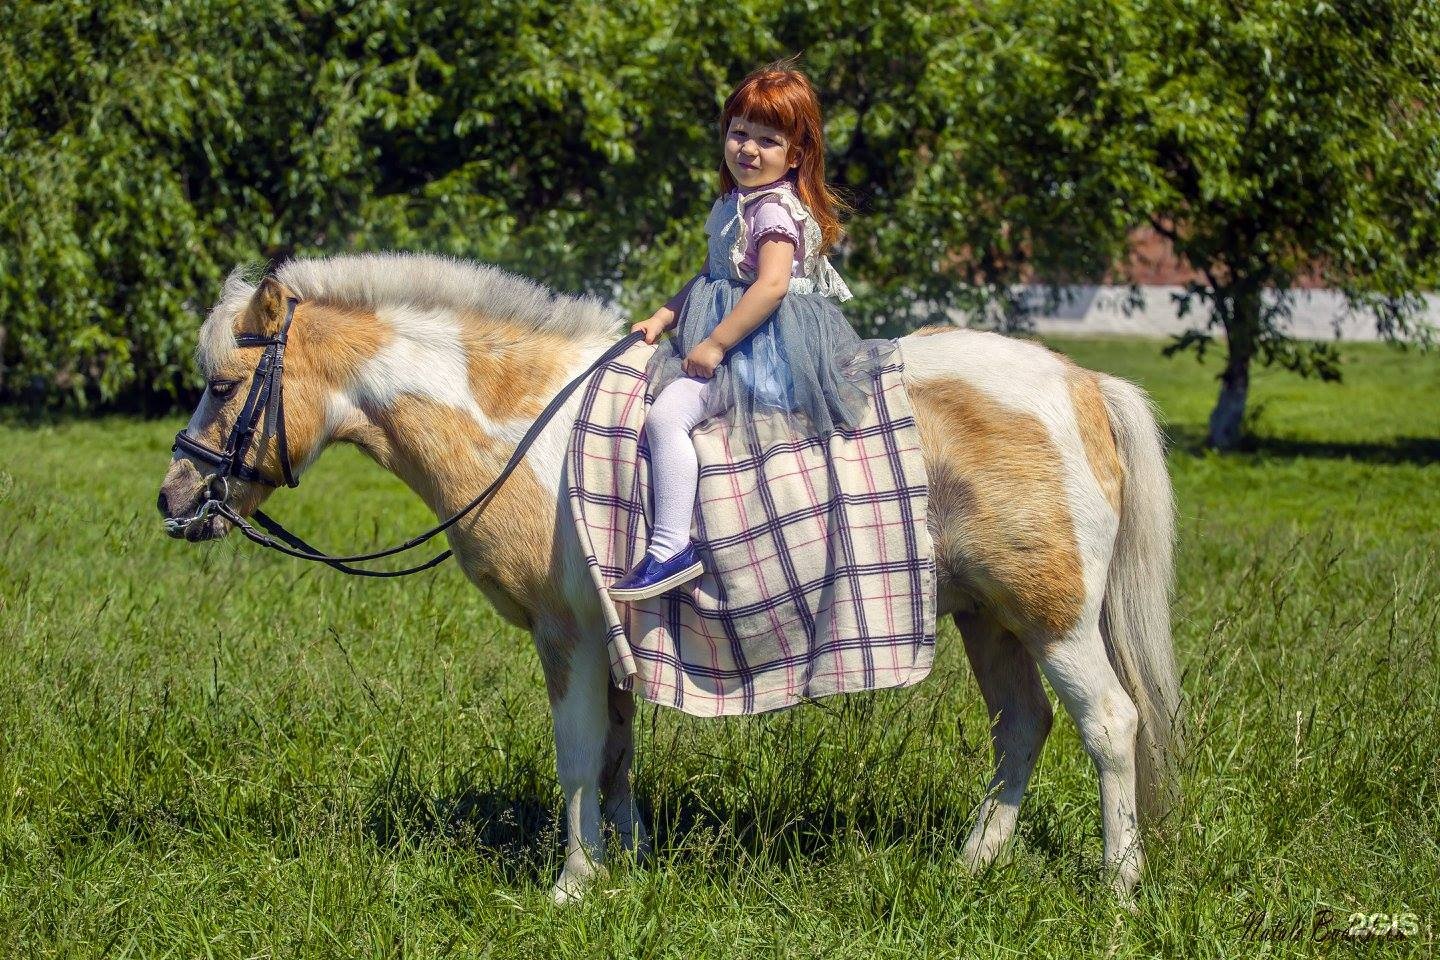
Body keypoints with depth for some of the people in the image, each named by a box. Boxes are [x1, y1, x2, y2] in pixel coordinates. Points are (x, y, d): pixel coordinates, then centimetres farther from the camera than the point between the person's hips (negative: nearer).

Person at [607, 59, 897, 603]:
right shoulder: (735, 201, 13)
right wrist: (665, 315, 9)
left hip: (763, 343, -11)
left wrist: (715, 345, -24)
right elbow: (714, 274, 22)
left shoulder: (775, 208, -16)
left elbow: (771, 285, -26)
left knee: (666, 414, -25)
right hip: (726, 339, 11)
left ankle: (672, 548, -28)